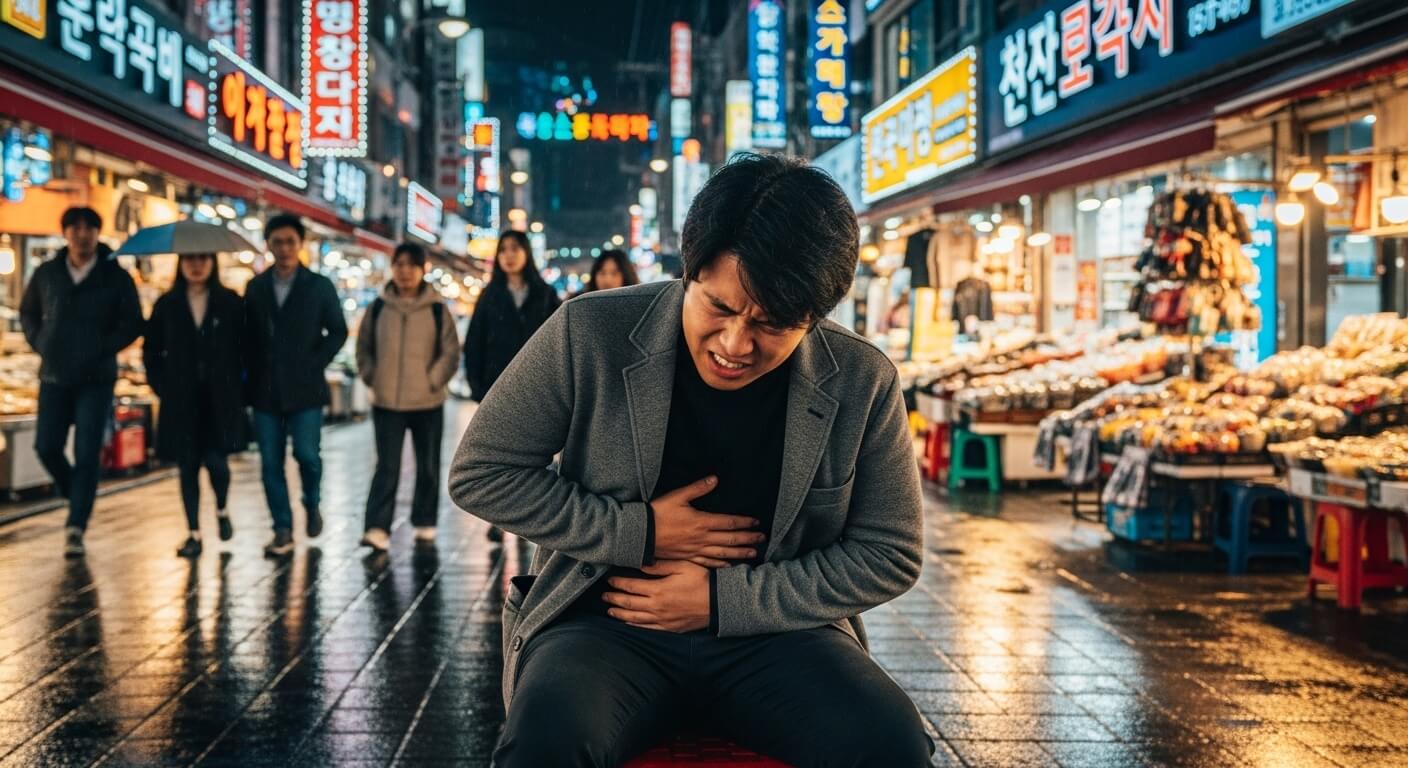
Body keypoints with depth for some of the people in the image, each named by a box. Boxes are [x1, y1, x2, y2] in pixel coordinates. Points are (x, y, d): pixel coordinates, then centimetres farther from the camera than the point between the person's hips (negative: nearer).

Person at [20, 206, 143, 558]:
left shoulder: (115, 276, -2)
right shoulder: (46, 274, 6)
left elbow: (132, 323, -1)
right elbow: (28, 312, 20)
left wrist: (103, 350, -11)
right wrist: (40, 343, 5)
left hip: (95, 380, -3)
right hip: (54, 377, 3)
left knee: (86, 455, -6)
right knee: (47, 447, 3)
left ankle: (76, 527, -2)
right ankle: (77, 498, 29)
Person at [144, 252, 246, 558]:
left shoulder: (231, 303, 1)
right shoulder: (167, 305, 5)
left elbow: (245, 349, 4)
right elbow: (151, 351, 11)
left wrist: (236, 386, -3)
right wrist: (162, 387, 3)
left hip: (221, 399, -1)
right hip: (181, 401, 2)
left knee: (215, 460, -8)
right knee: (188, 465, 3)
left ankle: (222, 511, 22)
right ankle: (194, 534, 10)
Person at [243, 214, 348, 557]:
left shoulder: (319, 286, 2)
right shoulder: (256, 287, 9)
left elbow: (338, 331, 4)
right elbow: (248, 335, 11)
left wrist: (315, 364, -5)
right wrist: (251, 374, 1)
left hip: (304, 388, -2)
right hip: (265, 390, 2)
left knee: (307, 454, -8)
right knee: (270, 462, 1)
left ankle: (311, 506, 22)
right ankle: (282, 531, 9)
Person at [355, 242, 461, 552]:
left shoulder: (437, 309, -1)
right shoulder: (378, 308, 3)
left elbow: (451, 352, 1)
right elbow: (364, 349, 11)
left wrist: (433, 380, -8)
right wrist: (373, 379, 0)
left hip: (428, 403, 0)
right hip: (387, 402, 0)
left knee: (428, 467, 11)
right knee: (387, 467, -7)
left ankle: (424, 522, 24)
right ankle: (377, 528, -10)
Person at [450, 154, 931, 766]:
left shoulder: (863, 383, -6)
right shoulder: (591, 333, -10)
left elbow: (890, 554, 1)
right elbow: (480, 472, -2)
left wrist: (723, 599, -10)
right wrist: (639, 532, -11)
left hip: (774, 628, 3)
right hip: (609, 621, -2)